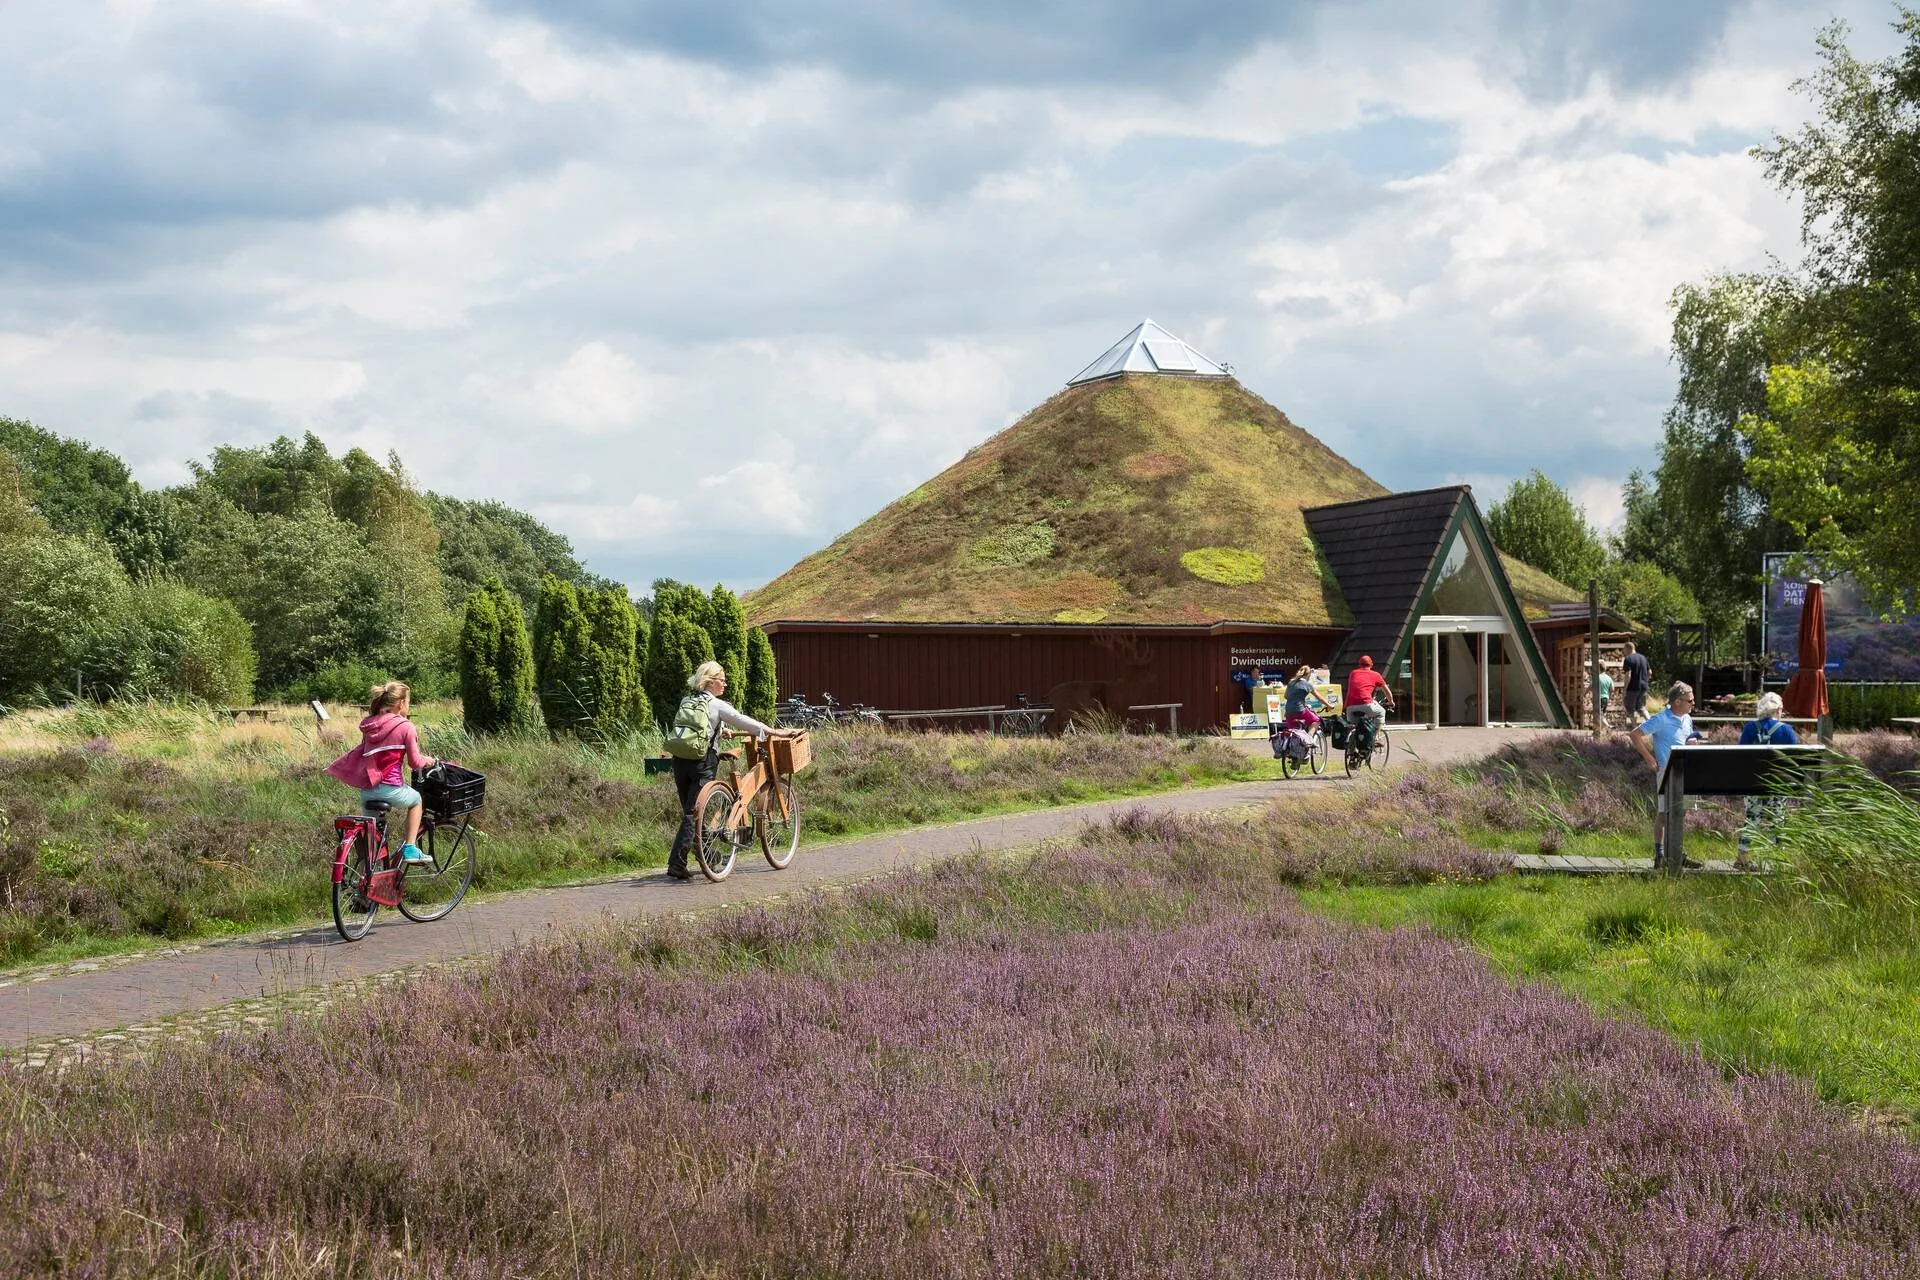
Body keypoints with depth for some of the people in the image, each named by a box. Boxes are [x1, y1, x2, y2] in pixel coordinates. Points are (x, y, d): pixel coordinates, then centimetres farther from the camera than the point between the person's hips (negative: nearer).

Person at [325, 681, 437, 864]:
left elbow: (362, 752, 18)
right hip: (390, 788, -5)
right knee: (416, 799, 26)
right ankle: (410, 849, 18)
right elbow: (415, 762, -5)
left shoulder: (368, 725, 9)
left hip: (366, 789, 5)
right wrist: (428, 761, 16)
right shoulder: (406, 727, -8)